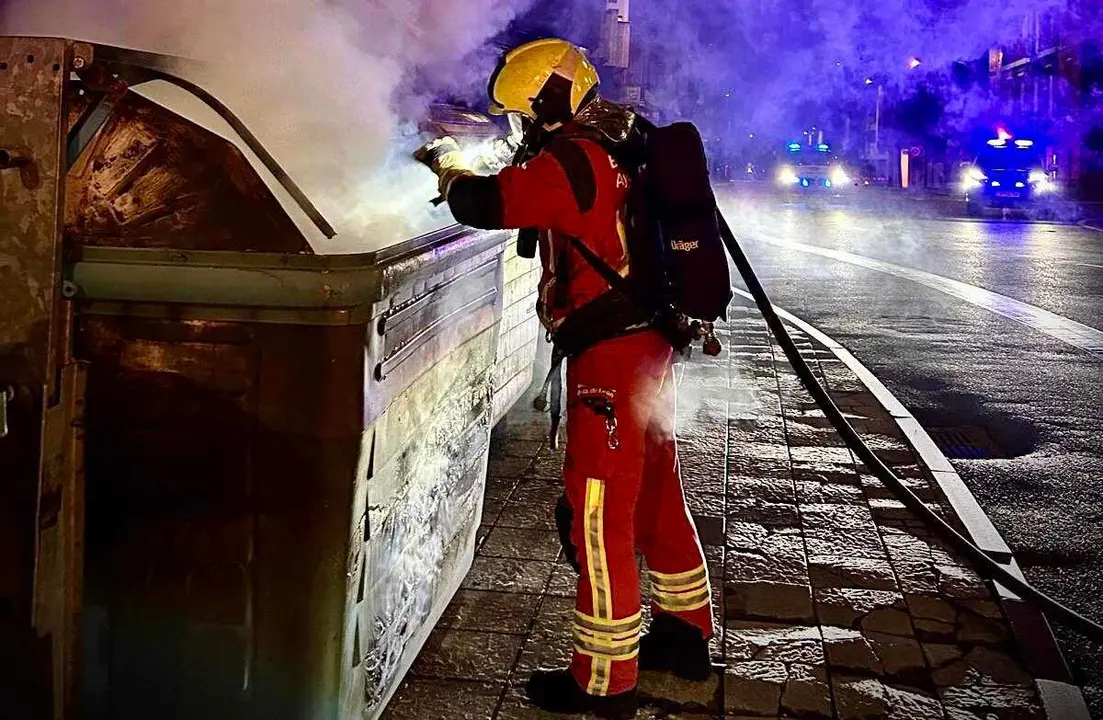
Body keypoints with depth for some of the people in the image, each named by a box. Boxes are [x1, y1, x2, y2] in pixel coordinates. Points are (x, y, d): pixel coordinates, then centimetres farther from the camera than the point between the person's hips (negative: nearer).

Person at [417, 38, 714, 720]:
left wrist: (450, 164, 3)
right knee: (657, 494, 19)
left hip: (611, 356, -10)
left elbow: (486, 204, -18)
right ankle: (686, 633, 34)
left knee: (600, 514, -2)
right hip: (649, 345, 10)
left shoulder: (575, 158, -16)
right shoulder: (618, 150, 14)